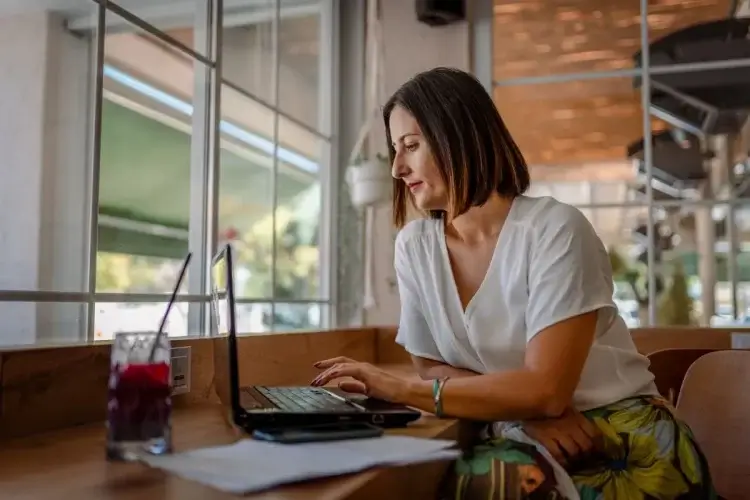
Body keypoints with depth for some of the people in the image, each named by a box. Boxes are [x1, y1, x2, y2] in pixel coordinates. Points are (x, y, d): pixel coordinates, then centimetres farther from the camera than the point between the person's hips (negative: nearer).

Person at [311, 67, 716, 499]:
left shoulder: (554, 229, -16)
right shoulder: (415, 245, -1)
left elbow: (546, 389, -21)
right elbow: (433, 368, 4)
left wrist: (401, 389, -21)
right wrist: (522, 404, -14)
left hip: (624, 435, -3)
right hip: (524, 438, 4)